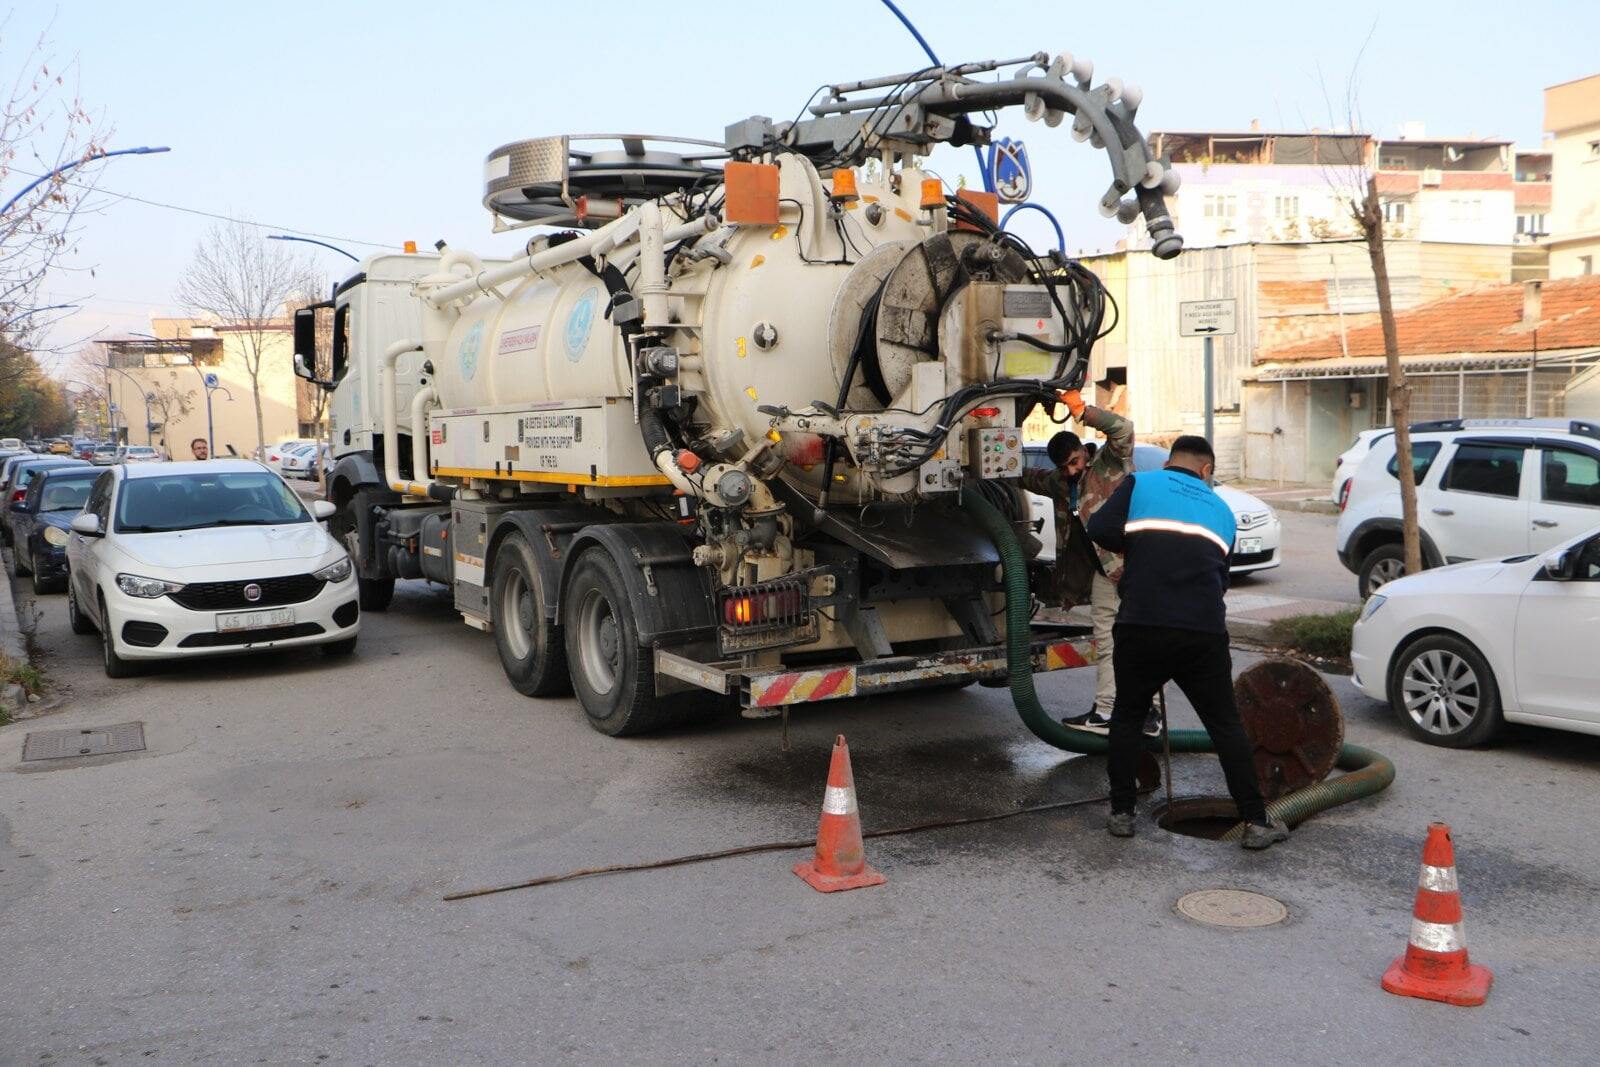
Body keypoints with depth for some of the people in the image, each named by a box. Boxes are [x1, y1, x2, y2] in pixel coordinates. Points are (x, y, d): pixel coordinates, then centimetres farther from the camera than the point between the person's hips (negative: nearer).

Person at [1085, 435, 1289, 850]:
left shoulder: (1141, 483, 10)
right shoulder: (1220, 509, 21)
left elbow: (1101, 529, -4)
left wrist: (1135, 547, 14)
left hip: (1142, 624, -2)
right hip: (1205, 629, 2)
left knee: (1127, 715, 17)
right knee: (1226, 723, 13)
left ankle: (1121, 813, 19)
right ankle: (1256, 821, 14)